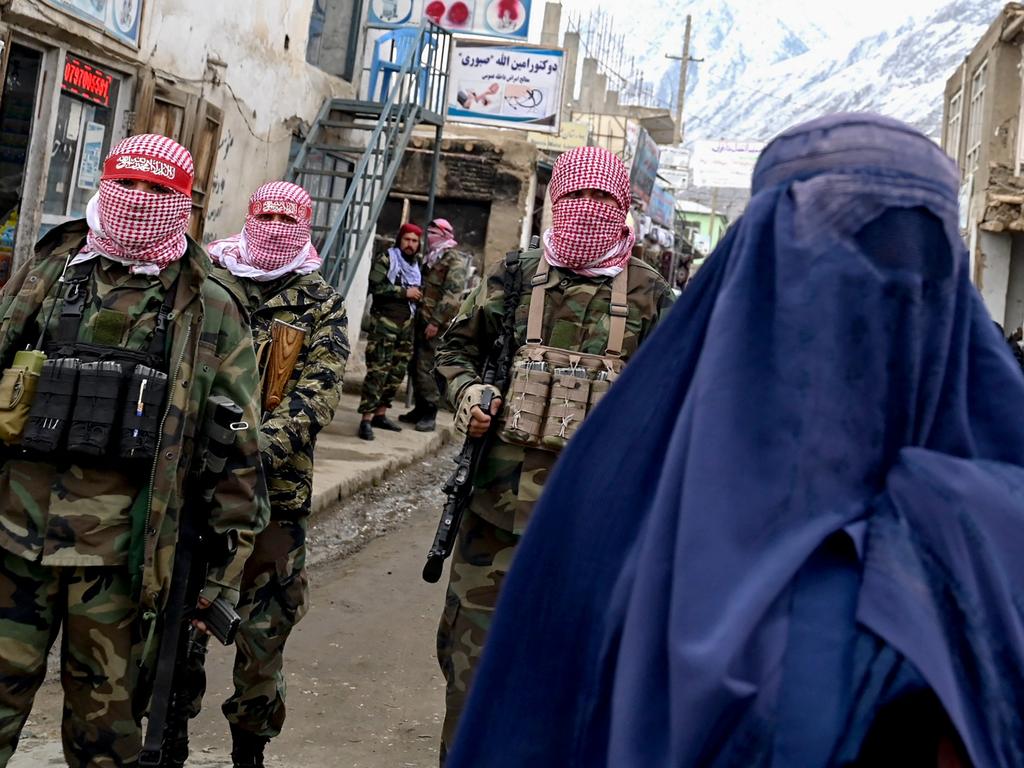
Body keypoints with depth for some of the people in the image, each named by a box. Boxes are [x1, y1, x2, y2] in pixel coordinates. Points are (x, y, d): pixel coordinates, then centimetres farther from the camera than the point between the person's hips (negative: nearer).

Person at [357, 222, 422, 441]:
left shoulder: (417, 265, 17)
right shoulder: (385, 259, -4)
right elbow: (376, 286, -17)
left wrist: (419, 294, 11)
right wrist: (404, 292, -15)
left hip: (407, 324, 7)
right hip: (384, 321, -7)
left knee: (397, 372, 8)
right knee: (378, 370, -13)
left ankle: (380, 414, 19)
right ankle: (366, 419, -13)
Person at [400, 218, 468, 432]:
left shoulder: (454, 261, -7)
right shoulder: (431, 259, 20)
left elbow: (452, 295, -16)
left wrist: (436, 321, -21)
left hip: (435, 324, -8)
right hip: (421, 320, 9)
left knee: (425, 367, -11)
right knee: (416, 364, 9)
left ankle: (430, 414, -6)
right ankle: (420, 409, 19)